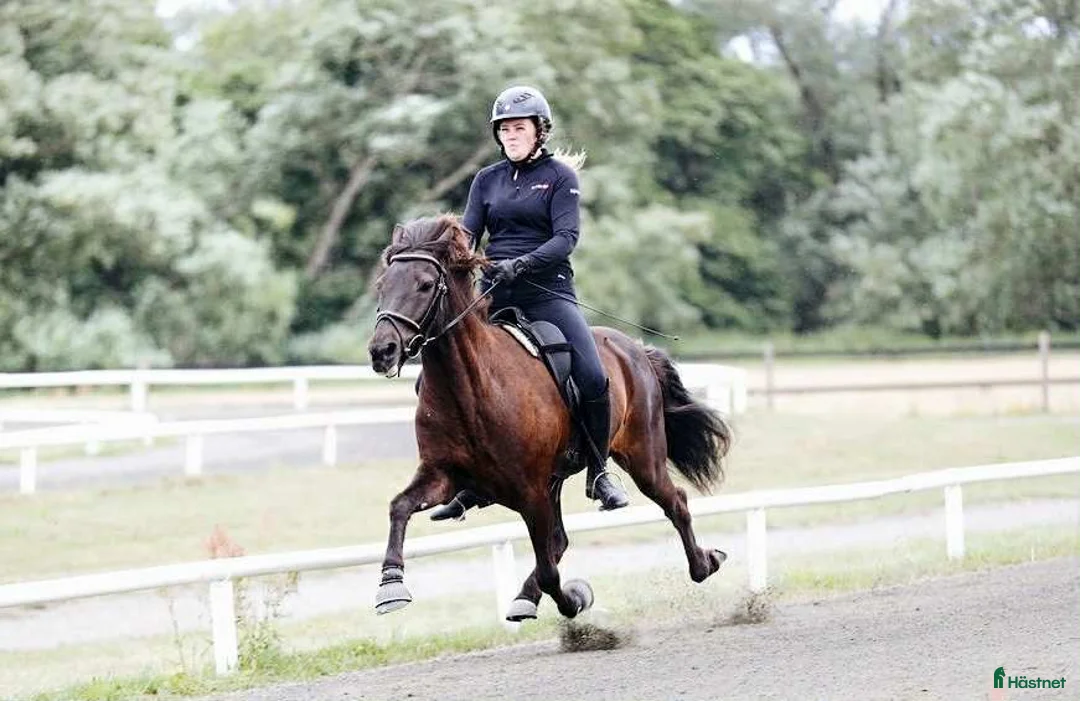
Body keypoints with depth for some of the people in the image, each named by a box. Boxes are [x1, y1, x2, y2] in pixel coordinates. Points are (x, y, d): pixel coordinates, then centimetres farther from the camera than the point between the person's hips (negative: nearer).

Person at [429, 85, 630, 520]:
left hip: (546, 289, -4)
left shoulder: (560, 177, 3)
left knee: (593, 378, -22)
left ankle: (598, 475, -3)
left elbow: (567, 236, -9)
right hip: (493, 293, 4)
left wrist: (522, 263, -25)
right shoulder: (487, 180, 14)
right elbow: (467, 233, 5)